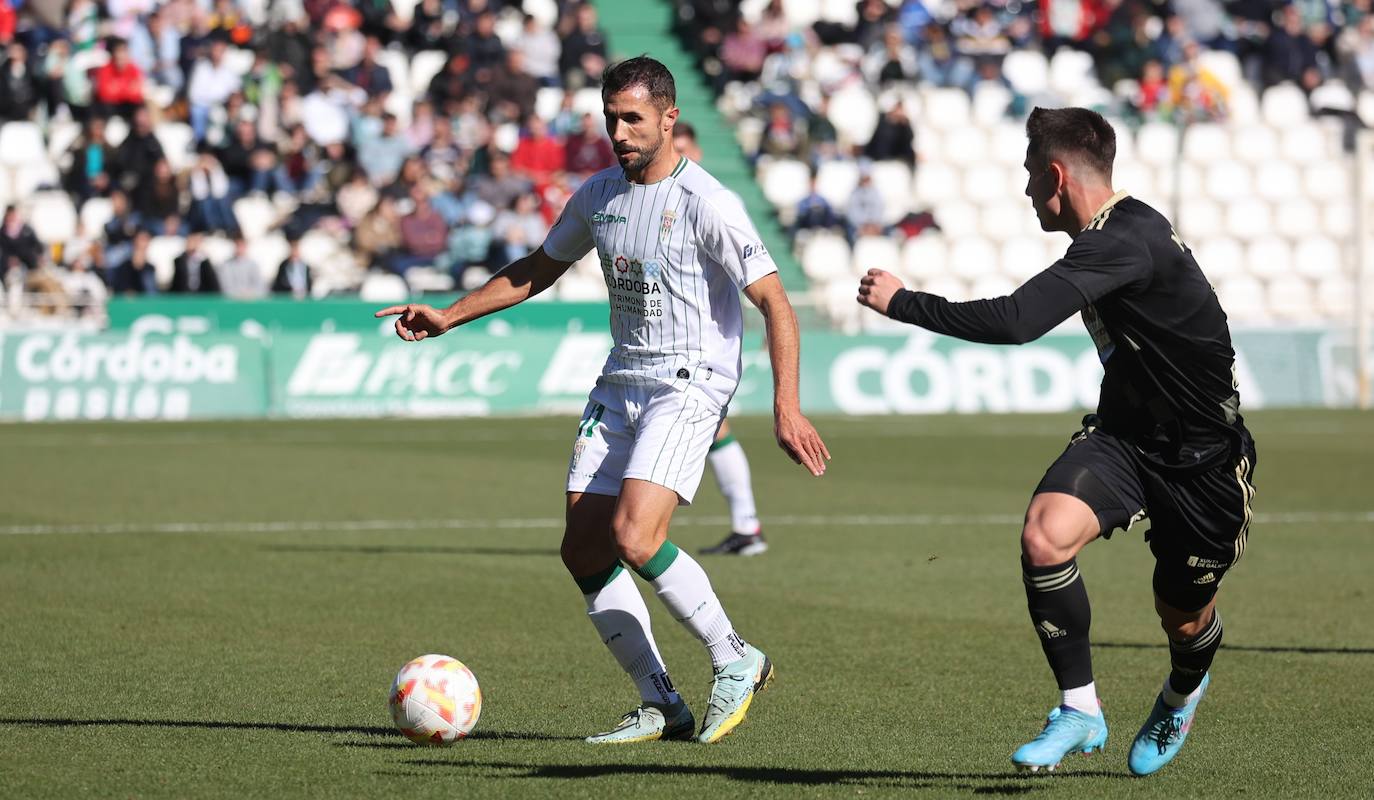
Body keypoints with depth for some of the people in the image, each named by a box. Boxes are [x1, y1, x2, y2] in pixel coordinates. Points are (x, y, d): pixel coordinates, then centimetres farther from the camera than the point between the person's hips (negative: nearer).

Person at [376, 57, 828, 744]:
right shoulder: (598, 194, 8)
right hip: (619, 381, 7)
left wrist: (787, 408, -24)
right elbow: (537, 271, 24)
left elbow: (776, 305, -15)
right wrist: (450, 317, 16)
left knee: (633, 538, -23)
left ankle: (736, 662, -3)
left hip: (689, 384, -7)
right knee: (584, 551, -1)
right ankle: (660, 707, 8)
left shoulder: (706, 203, -14)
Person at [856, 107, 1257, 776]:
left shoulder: (1126, 242, -28)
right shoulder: (1116, 233, 3)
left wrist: (901, 302, -26)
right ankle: (1079, 710, -9)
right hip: (1125, 437, 7)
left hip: (1203, 461, -7)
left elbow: (1013, 323, -36)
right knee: (1044, 539, -21)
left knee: (1185, 621, 9)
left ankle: (1183, 694, 46)